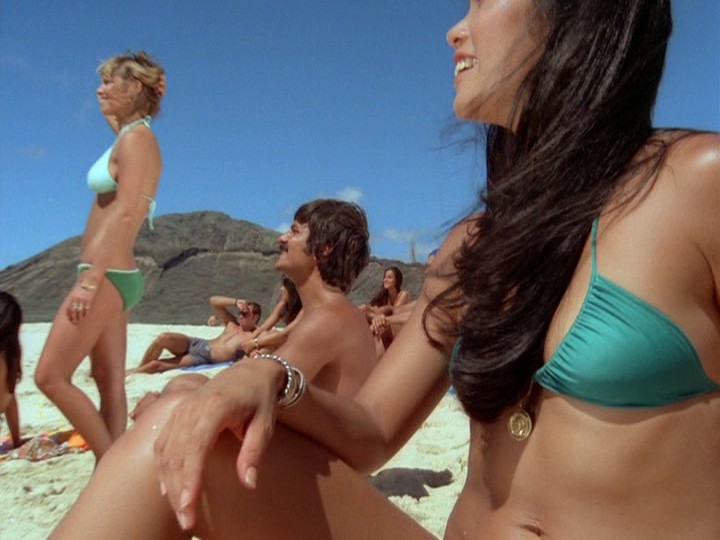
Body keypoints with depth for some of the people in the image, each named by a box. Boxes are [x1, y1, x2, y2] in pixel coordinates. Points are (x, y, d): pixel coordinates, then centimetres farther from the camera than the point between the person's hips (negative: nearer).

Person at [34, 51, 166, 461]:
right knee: (110, 382, 9)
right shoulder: (129, 138, 18)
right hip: (112, 276, 10)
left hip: (108, 275, -10)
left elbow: (124, 215, -21)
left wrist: (90, 279, -24)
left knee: (50, 376, -6)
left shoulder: (137, 138, -11)